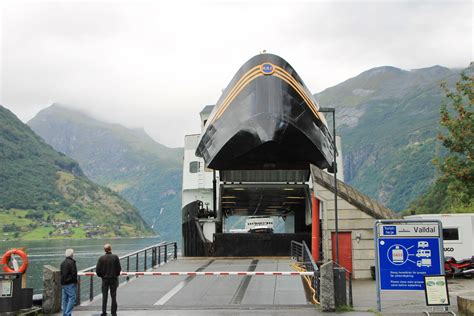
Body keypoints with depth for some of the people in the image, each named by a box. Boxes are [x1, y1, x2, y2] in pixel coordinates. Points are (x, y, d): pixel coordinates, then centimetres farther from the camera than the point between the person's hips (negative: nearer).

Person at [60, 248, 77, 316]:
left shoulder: (63, 263, 13)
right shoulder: (71, 262, -14)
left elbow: (61, 273, 17)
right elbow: (74, 274, -17)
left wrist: (63, 281, 19)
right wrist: (75, 282, -5)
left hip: (63, 283, 9)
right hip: (70, 284, -9)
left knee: (65, 299, 13)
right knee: (72, 298, -7)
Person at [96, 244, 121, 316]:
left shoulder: (101, 258, -8)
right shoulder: (115, 257, -11)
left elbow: (97, 270, -7)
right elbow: (119, 268, -8)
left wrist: (101, 275, 11)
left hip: (105, 279, 1)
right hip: (114, 279, -1)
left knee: (104, 296, 11)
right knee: (113, 296, 8)